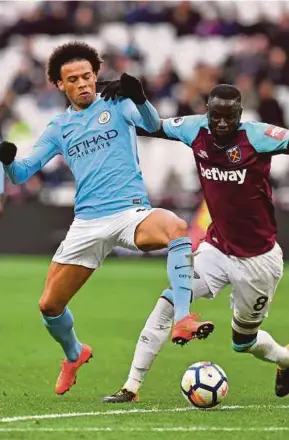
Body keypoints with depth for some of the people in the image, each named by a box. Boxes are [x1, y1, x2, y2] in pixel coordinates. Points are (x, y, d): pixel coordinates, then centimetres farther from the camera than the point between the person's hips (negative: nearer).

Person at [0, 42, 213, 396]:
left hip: (131, 211, -4)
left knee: (177, 228, -37)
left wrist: (138, 97, -38)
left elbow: (151, 124, -15)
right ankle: (74, 355, 36)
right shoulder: (58, 128, 14)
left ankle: (182, 320, -41)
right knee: (49, 305, 4)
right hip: (87, 223, 4)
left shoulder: (116, 104, 5)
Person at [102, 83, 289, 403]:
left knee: (243, 341, 12)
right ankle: (132, 386, -9)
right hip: (216, 248, 4)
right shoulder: (195, 130, -8)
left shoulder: (257, 137, -20)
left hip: (257, 259, -4)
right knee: (167, 303, -15)